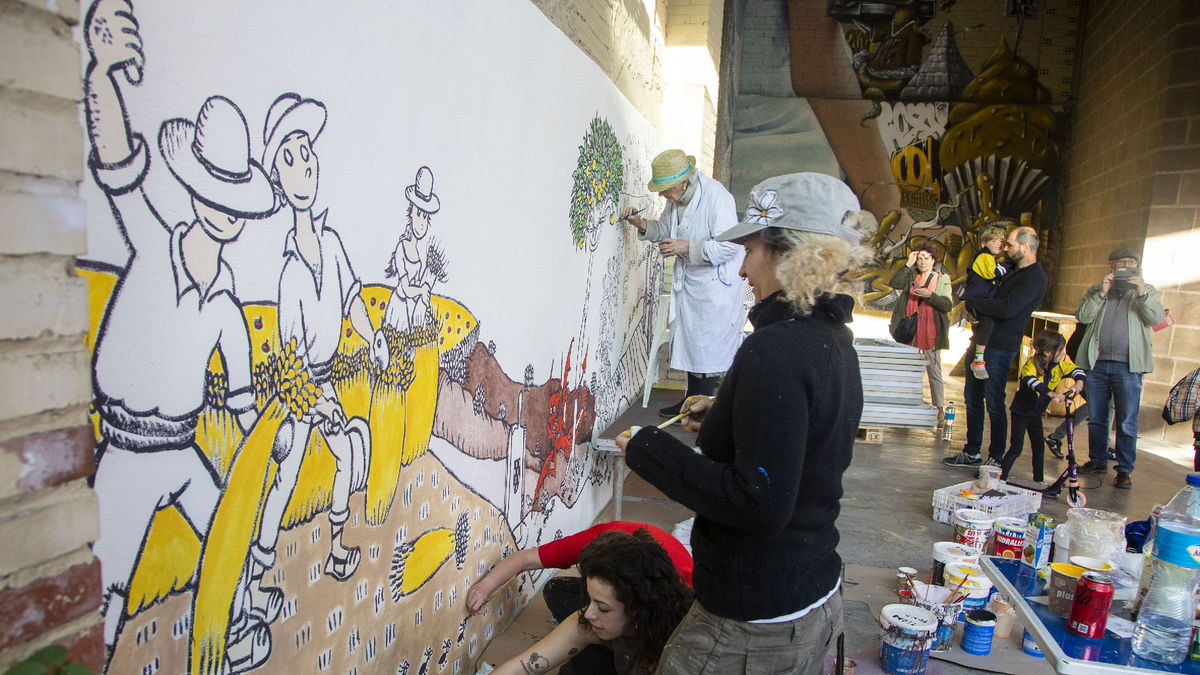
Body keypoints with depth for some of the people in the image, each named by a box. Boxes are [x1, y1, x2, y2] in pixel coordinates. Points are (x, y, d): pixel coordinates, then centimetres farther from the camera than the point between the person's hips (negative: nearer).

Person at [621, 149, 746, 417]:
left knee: (707, 343, -3)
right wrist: (643, 226, -2)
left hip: (716, 282, -9)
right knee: (688, 338, 15)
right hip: (688, 280, 9)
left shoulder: (715, 196, -23)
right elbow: (665, 229, 18)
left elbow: (729, 245, -26)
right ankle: (692, 399, 28)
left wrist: (687, 247, -28)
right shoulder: (677, 197, 2)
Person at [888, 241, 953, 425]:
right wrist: (908, 264, -6)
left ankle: (940, 410, 3)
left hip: (930, 333, -2)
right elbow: (894, 283, -6)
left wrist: (930, 295, -17)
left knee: (934, 372, -2)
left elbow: (947, 305, -3)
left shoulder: (942, 280, 7)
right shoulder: (911, 276, 13)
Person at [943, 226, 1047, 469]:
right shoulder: (1013, 270, 18)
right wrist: (975, 309, 2)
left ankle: (997, 458, 7)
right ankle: (972, 453, 22)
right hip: (982, 340, 9)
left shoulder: (1034, 278, -13)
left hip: (1000, 347, -9)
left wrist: (972, 303, -13)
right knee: (972, 398, 12)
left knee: (994, 403, -4)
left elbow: (1007, 309, -26)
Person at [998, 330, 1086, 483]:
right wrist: (1051, 394, -55)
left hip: (1036, 413, 7)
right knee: (1016, 448, -9)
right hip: (1021, 412, -6)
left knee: (1039, 448, 11)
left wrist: (1079, 382, -26)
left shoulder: (1059, 365, -3)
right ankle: (1001, 478, -3)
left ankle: (1039, 480, 25)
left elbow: (1077, 370, -3)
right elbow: (1030, 380, -42)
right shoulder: (1031, 364, -24)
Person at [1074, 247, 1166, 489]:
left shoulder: (1147, 292, 13)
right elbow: (1082, 315, -1)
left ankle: (1124, 470, 3)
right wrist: (1101, 293, -11)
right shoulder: (1096, 291, 14)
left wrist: (1142, 294, -18)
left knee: (1127, 422, -4)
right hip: (1096, 363, 2)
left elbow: (1157, 318, -4)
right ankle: (1097, 461, 21)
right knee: (1096, 418, 9)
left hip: (1127, 366, -2)